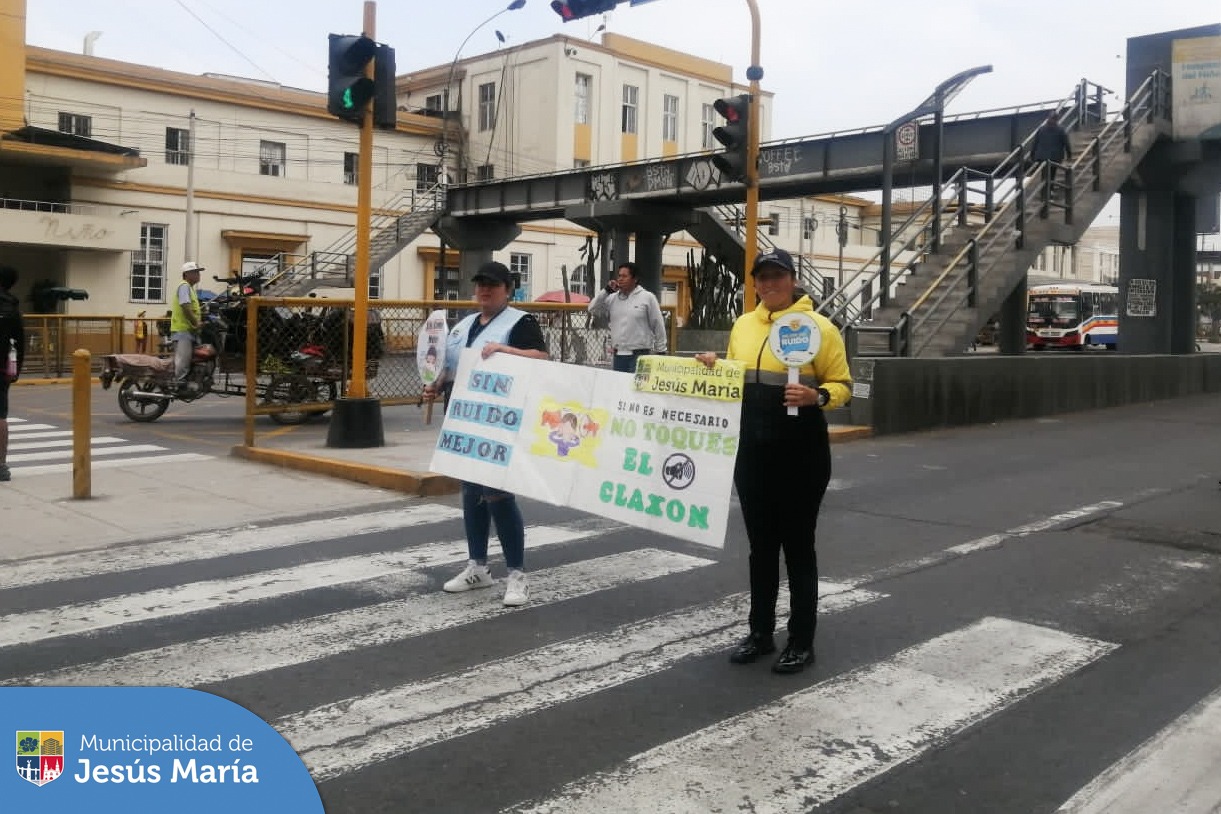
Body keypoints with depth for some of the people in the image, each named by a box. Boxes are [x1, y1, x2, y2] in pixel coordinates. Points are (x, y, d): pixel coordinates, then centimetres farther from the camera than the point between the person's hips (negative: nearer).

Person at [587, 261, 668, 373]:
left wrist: (661, 351, -1)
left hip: (639, 355, -5)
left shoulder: (647, 297, -2)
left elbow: (658, 326, -1)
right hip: (618, 355, 5)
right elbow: (593, 309, 4)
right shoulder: (612, 298, 10)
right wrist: (606, 291, -3)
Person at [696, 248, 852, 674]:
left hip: (800, 452, -5)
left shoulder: (818, 326, -8)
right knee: (760, 545, 14)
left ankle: (801, 641, 15)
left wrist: (816, 396, -26)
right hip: (752, 450, 6)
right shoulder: (743, 324, 10)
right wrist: (713, 368, 0)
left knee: (798, 545, 3)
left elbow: (842, 386, -7)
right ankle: (760, 632, 26)